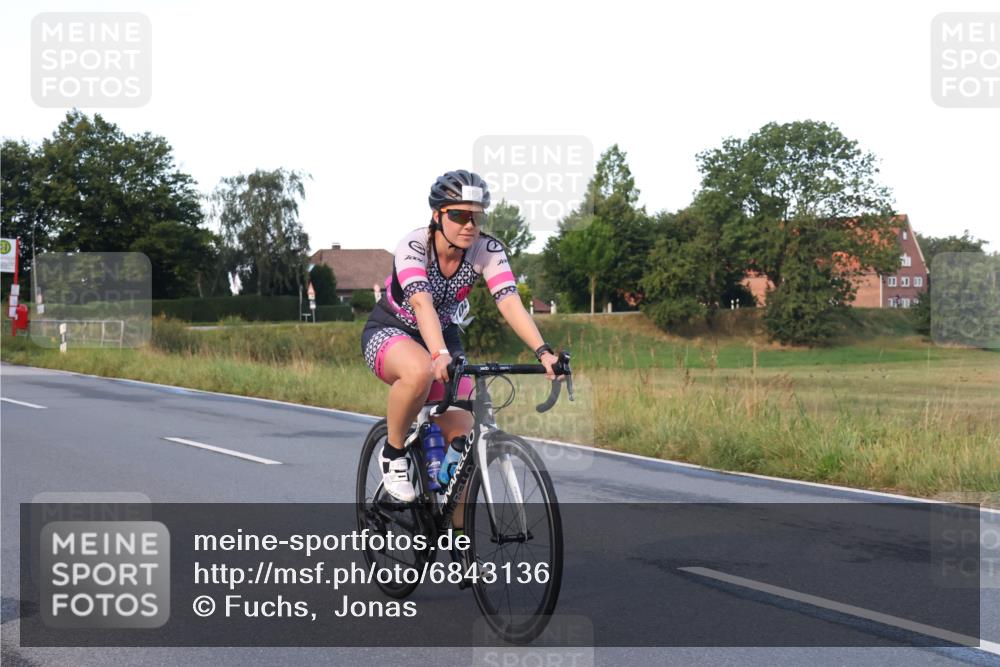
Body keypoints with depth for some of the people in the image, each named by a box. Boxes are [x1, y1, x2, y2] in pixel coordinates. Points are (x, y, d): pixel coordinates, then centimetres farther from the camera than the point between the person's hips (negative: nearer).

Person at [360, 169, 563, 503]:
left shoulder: (488, 250, -17)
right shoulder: (413, 246, -27)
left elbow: (510, 302, -30)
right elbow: (421, 303, -43)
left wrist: (543, 351, -45)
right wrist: (440, 356, -59)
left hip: (443, 336, 4)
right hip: (389, 331, -4)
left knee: (463, 439, -10)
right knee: (420, 371, -40)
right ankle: (392, 454, -15)